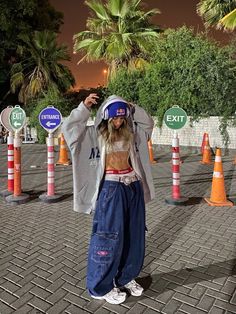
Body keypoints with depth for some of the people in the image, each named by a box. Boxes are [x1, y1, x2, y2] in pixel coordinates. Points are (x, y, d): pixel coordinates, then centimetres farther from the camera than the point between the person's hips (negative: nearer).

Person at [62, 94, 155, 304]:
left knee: (134, 234, 13)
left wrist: (133, 108, 10)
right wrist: (85, 107, -13)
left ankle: (126, 277, 34)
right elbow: (69, 128, -9)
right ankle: (102, 286, 20)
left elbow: (148, 123, 23)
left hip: (133, 186, 6)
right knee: (109, 236, 1)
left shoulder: (131, 132, 11)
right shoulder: (94, 133, -2)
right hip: (110, 188, -6)